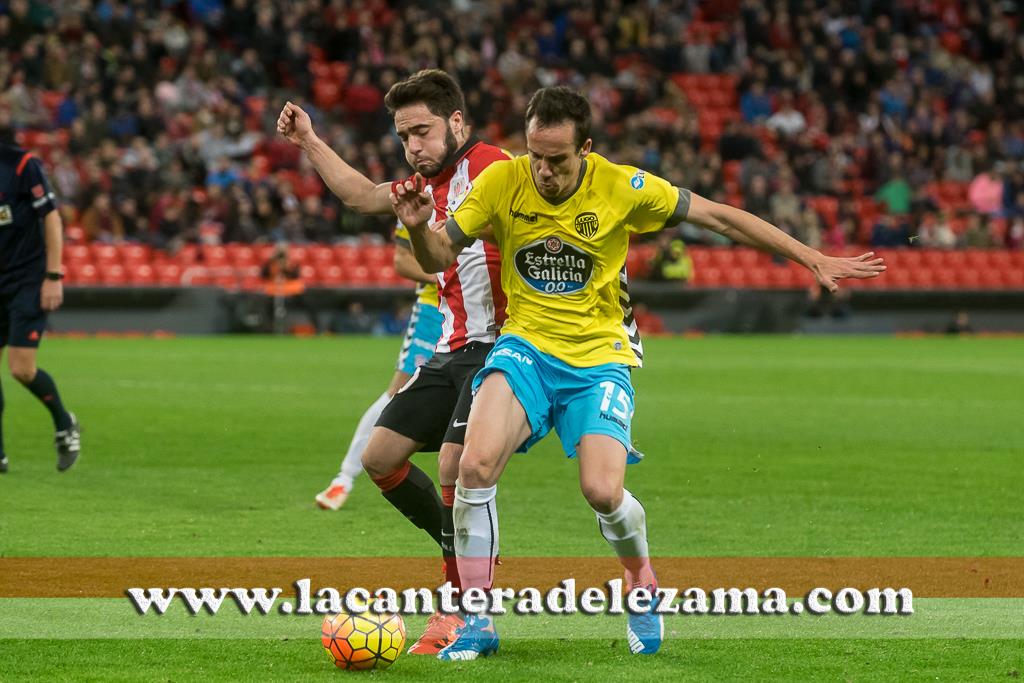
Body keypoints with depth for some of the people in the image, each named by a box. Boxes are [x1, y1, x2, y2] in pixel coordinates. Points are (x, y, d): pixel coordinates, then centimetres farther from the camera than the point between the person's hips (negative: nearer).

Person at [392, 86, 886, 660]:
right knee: (476, 466, -25)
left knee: (603, 493, -21)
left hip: (597, 358, -1)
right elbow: (439, 257, 2)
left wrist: (814, 259, -3)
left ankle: (642, 583, 15)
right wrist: (419, 227, -23)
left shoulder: (621, 187, -11)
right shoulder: (502, 182, -8)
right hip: (525, 348, 1)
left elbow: (718, 216, -3)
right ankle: (478, 624, -9)